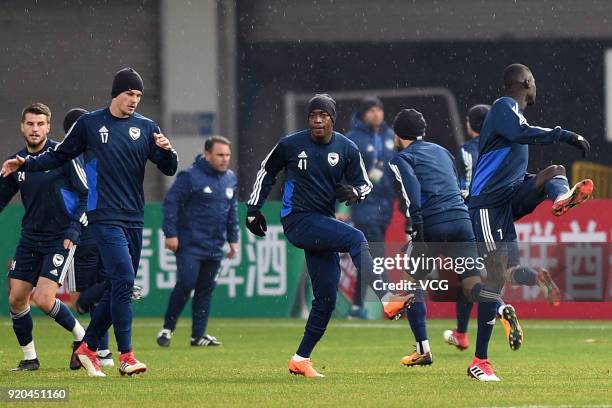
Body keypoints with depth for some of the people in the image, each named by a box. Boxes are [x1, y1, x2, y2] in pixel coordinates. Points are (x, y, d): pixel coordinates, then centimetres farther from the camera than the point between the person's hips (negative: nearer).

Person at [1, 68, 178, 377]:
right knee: (124, 279, -18)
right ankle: (126, 355, -18)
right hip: (105, 217, -4)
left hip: (134, 220, 4)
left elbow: (169, 169, 7)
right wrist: (26, 164, 3)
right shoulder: (89, 124, 3)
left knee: (117, 288, 6)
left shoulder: (146, 128, 9)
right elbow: (59, 156, 15)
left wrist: (166, 150, -14)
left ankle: (88, 348, 21)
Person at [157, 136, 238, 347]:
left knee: (206, 290, 7)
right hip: (190, 244, -6)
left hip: (214, 248, 6)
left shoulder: (230, 179, 12)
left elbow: (232, 211, 22)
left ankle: (198, 335, 12)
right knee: (186, 284, -13)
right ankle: (167, 329, 1)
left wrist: (233, 239, 18)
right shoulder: (190, 176, -9)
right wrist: (170, 233, -13)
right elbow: (171, 202, -9)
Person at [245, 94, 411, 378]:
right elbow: (266, 172, 12)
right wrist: (253, 209, 11)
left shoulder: (347, 149, 3)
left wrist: (354, 192, -14)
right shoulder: (290, 145, -3)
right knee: (356, 239, -29)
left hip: (322, 224, 5)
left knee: (327, 297, 2)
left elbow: (365, 184, 10)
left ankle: (301, 359, 14)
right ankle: (386, 301, -42)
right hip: (297, 222, -5)